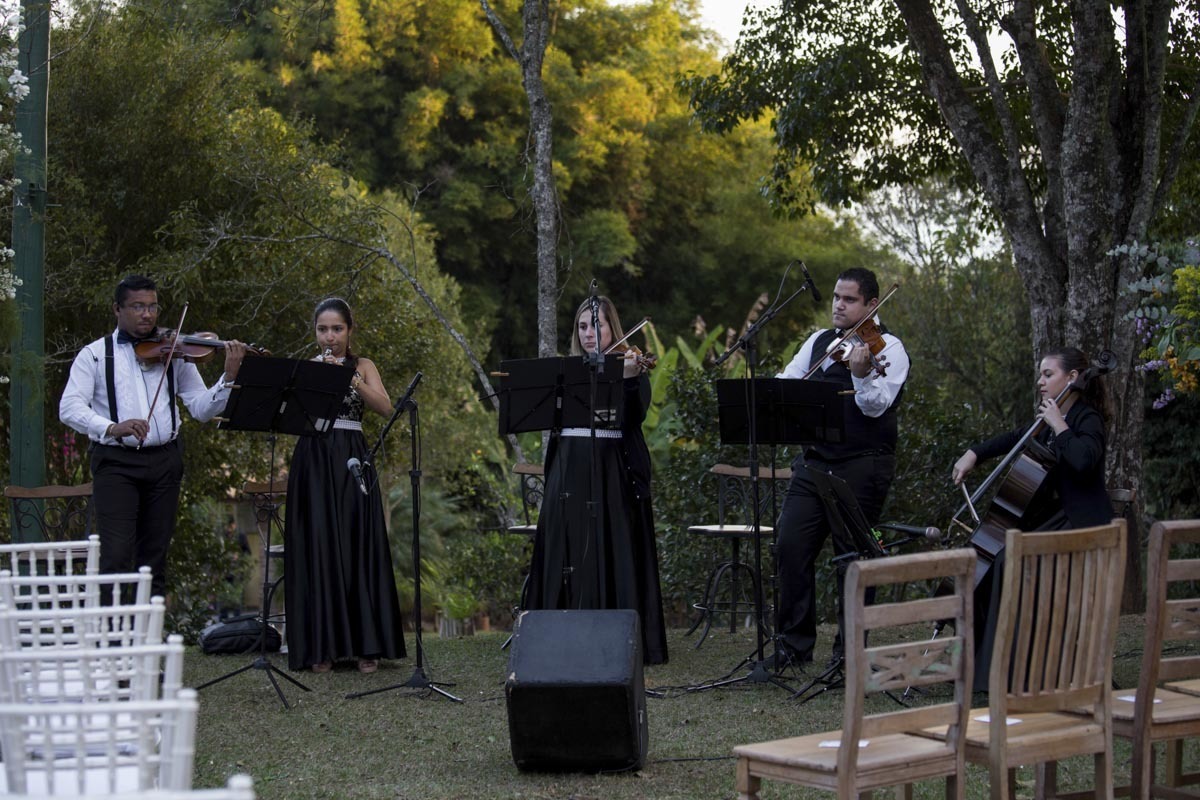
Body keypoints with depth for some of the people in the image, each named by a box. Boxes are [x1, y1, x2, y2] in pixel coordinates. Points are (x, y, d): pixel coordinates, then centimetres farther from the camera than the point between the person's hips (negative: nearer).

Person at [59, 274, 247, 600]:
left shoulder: (173, 354, 11)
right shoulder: (95, 354, 4)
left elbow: (202, 408, 5)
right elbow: (69, 407, -8)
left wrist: (229, 378, -13)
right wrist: (111, 428, -26)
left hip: (164, 460, 3)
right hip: (115, 461, -3)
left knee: (154, 558, 8)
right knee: (117, 556, -13)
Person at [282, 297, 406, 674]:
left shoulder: (363, 366, 9)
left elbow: (385, 407, -8)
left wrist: (348, 377, -19)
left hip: (351, 462, 0)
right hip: (312, 461, 0)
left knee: (358, 547, -4)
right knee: (317, 549, -5)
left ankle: (366, 645, 0)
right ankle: (321, 647, 0)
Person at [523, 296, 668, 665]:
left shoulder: (631, 369, 2)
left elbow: (636, 416, -14)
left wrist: (629, 378, -31)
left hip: (613, 475, -4)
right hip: (569, 472, 4)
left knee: (613, 557, -5)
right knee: (566, 557, 5)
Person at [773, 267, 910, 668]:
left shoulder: (888, 349, -3)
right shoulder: (819, 341, 15)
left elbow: (876, 406, -15)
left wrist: (861, 374, -34)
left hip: (862, 468, -5)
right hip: (814, 461, 6)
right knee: (791, 547, 0)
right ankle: (795, 643, 10)